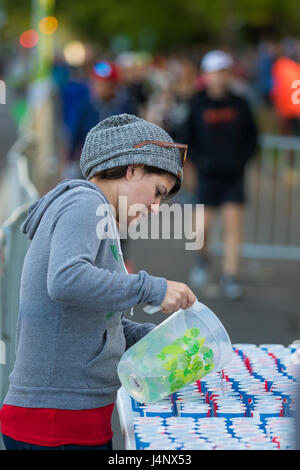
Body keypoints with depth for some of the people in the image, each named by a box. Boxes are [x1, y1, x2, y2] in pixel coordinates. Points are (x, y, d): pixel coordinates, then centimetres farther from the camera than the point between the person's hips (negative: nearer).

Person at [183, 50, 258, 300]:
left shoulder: (239, 103, 2)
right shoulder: (197, 104, -2)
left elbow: (252, 135, 11)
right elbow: (185, 138, 4)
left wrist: (243, 158, -1)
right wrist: (196, 160, -7)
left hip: (234, 174, 1)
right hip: (208, 174, -1)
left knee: (234, 222, -6)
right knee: (205, 224, 2)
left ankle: (230, 275, 0)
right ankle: (203, 257, 34)